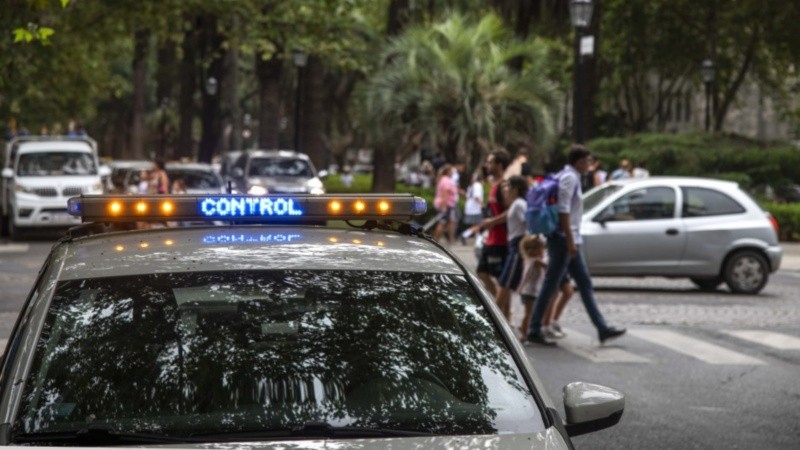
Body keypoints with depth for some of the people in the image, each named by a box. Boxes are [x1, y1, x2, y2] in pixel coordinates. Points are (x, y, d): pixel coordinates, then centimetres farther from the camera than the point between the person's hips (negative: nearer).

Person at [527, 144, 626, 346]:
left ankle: (602, 329, 12)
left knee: (585, 284, 10)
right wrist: (570, 241, -22)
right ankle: (534, 331, 0)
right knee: (550, 287, -5)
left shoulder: (570, 178, 16)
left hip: (570, 241, 10)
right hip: (563, 240, -10)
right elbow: (563, 211, -21)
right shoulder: (569, 178, -13)